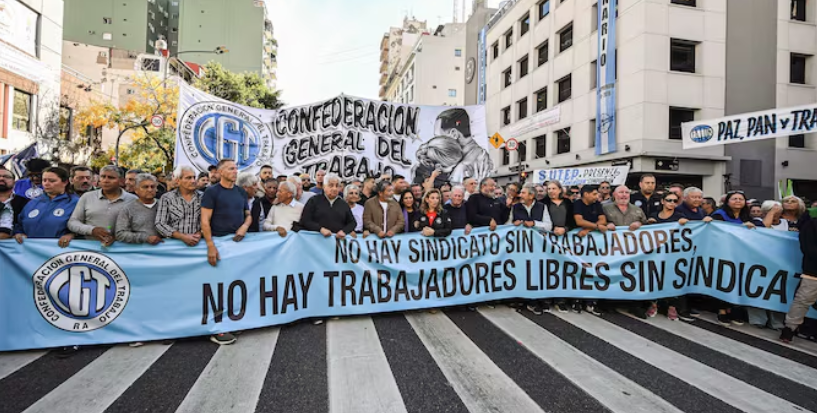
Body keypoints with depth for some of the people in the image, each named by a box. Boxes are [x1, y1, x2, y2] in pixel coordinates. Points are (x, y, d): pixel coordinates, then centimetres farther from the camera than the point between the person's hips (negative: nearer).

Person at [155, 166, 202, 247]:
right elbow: (160, 224, -2)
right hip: (173, 242, 0)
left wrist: (199, 233, -11)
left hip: (197, 242, 0)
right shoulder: (166, 198, 3)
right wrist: (183, 237, -11)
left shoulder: (202, 197, 8)